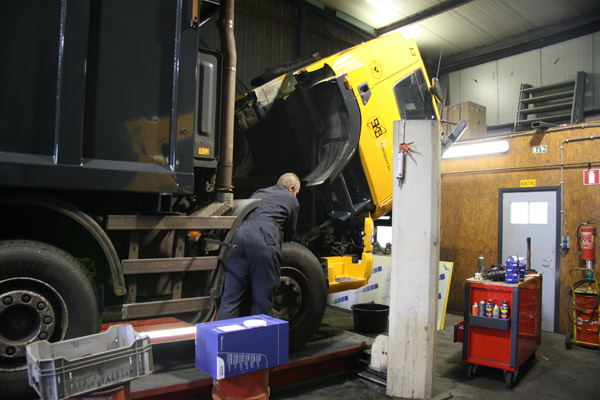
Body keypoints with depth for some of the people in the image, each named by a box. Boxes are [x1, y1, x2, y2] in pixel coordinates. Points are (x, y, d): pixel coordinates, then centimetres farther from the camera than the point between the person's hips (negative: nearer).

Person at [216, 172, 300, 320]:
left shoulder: (259, 193, 35)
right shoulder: (291, 199, 22)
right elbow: (289, 232, 26)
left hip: (239, 233, 5)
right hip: (265, 239, -4)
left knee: (231, 296, 8)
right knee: (262, 300, 6)